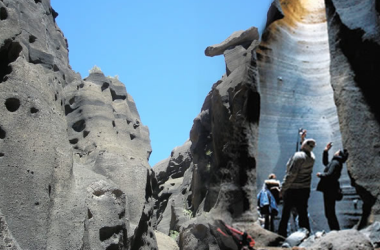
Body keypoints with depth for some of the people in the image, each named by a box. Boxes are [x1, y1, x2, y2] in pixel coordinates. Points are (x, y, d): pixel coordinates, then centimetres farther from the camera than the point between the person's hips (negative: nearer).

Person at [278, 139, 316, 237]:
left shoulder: (298, 156, -17)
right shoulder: (312, 157, 4)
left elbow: (291, 175, -20)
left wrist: (283, 189, -14)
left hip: (293, 190, -6)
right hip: (305, 189, 6)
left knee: (285, 214, 5)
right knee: (303, 214, 11)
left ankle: (282, 235, 11)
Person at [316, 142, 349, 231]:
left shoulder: (335, 163, -15)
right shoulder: (334, 162, 15)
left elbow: (329, 174, -26)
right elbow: (325, 162, 34)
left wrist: (320, 174, -8)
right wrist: (326, 151, 25)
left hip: (330, 191, -10)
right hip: (329, 190, 10)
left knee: (330, 214, -4)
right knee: (329, 213, 17)